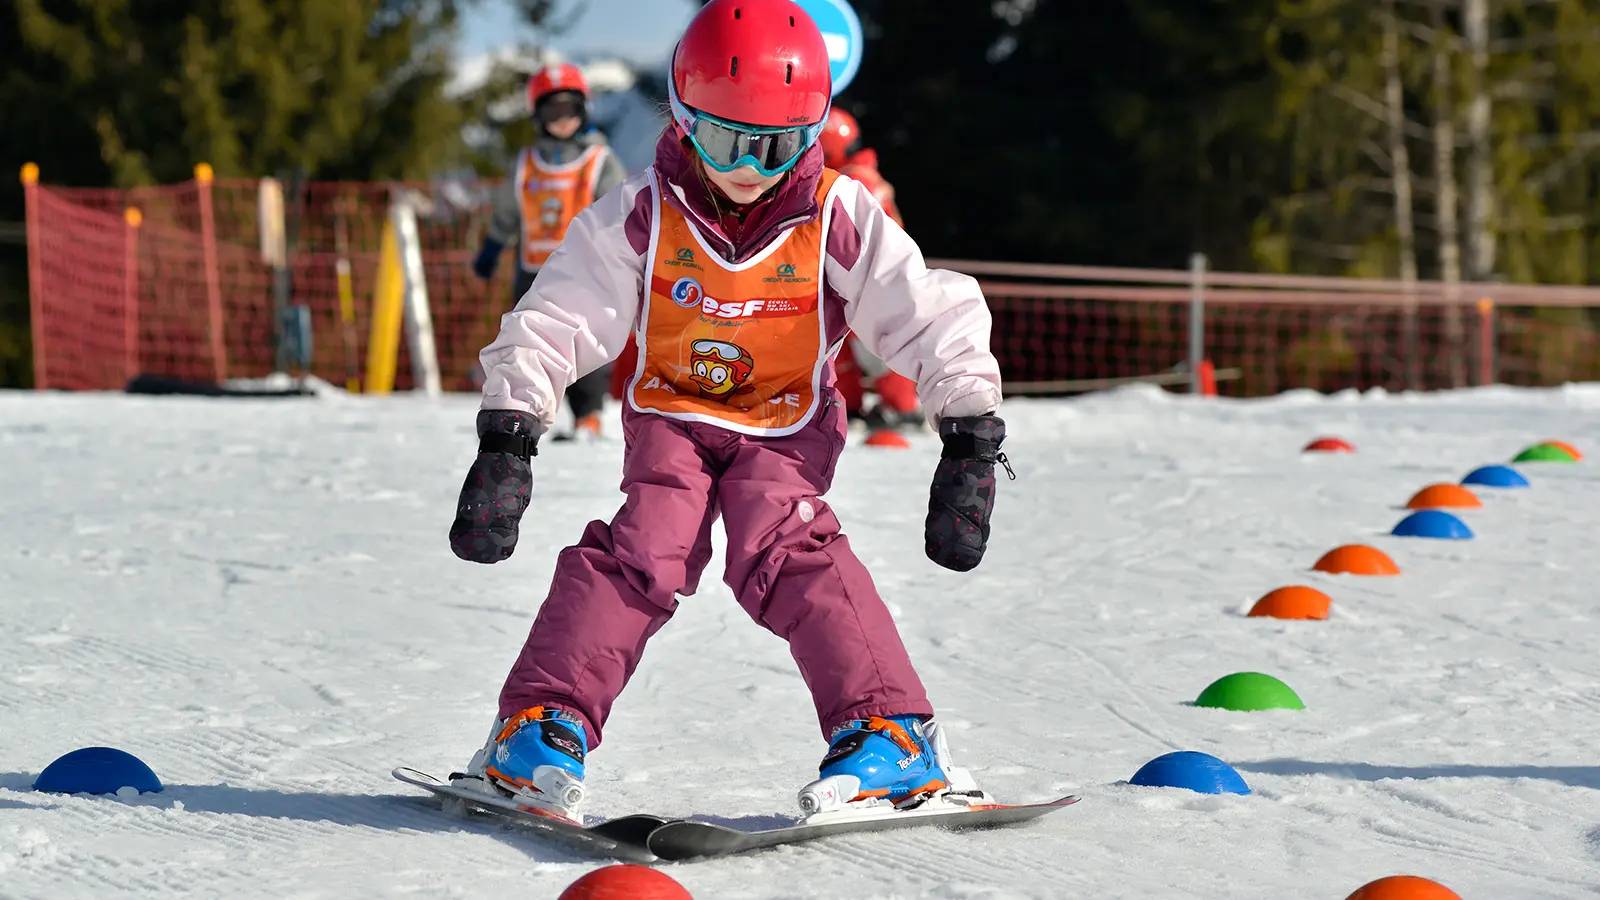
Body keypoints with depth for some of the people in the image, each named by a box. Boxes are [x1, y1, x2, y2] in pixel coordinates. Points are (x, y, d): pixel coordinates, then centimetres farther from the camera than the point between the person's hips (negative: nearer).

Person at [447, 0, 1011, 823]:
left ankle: (894, 737, -27)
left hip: (786, 424, -1)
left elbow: (936, 322, -10)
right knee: (645, 552, -22)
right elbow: (552, 325, -14)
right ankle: (540, 730, -18)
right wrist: (506, 441, -22)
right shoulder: (642, 218, -15)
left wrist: (970, 446, -14)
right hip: (672, 411, 1)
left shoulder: (839, 219, -15)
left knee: (783, 551, -25)